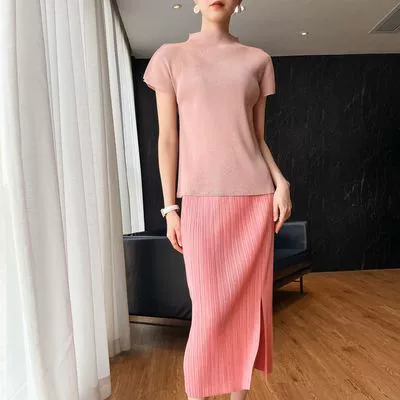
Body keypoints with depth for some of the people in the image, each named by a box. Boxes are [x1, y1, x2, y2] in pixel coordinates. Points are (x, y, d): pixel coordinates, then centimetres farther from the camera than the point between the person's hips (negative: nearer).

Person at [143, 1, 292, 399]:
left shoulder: (257, 60, 13)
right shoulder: (170, 56, 7)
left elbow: (259, 137, 13)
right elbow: (168, 139, 3)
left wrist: (281, 181, -3)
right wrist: (169, 206, -1)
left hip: (255, 197, 3)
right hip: (202, 199, -2)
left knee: (249, 301, 8)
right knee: (210, 309, -1)